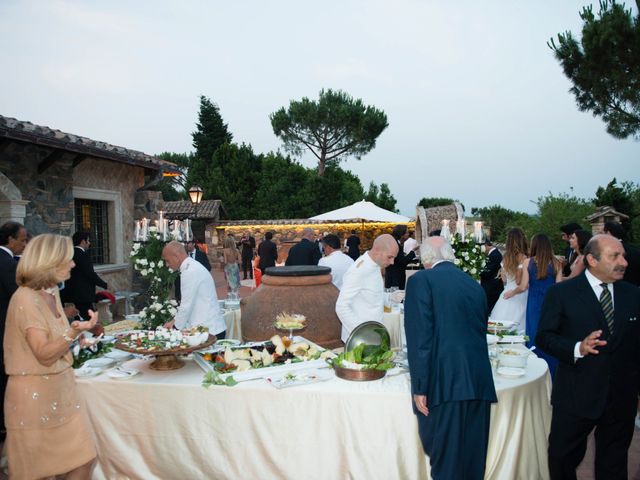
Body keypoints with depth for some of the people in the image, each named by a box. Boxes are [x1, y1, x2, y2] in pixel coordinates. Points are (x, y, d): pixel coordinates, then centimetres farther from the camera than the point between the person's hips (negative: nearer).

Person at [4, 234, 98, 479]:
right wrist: (74, 331, -38)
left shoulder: (52, 291, 6)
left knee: (84, 460, 6)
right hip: (34, 396, -7)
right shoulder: (25, 298, -20)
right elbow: (44, 354, -25)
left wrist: (75, 339, 16)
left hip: (61, 390, 8)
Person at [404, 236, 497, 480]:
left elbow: (420, 338, -12)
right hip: (480, 384, 6)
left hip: (445, 385, -6)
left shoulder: (421, 280, -3)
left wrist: (419, 388, -9)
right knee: (473, 460, 16)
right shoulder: (475, 285, 15)